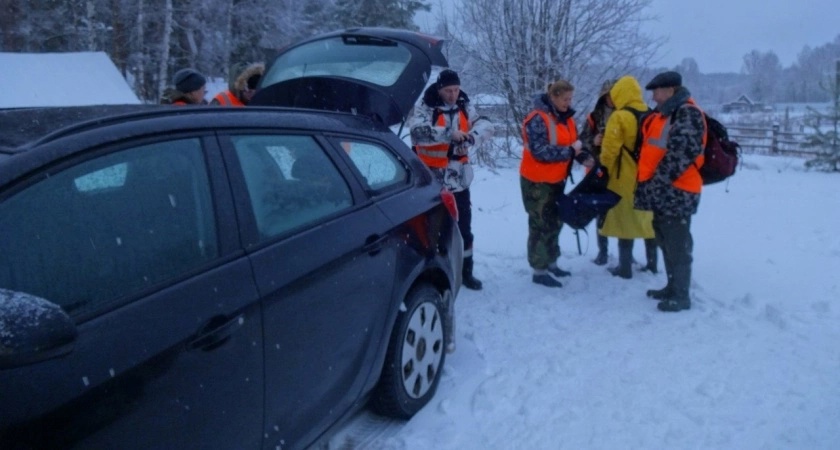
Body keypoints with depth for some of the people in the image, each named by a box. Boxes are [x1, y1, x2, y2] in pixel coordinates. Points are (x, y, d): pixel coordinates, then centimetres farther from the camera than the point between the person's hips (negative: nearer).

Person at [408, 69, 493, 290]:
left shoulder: (465, 107, 4)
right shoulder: (425, 108, -12)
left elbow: (485, 125, -6)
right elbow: (417, 131, -29)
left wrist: (470, 137, -26)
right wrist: (448, 133, -36)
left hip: (458, 179, 5)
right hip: (432, 180, -5)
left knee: (463, 226, 12)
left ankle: (466, 271, 25)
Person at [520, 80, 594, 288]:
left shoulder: (566, 117, 7)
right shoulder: (538, 119, -20)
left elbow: (573, 142, 11)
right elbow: (540, 151, -27)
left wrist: (584, 157, -9)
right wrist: (570, 151, -27)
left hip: (556, 180, 9)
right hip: (537, 181, -9)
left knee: (554, 222, 18)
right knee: (541, 225, -3)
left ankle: (550, 263, 32)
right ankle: (539, 270, 6)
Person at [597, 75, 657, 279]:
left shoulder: (619, 117, -14)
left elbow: (610, 150, -15)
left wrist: (605, 170, 0)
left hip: (625, 179, -6)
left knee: (626, 221, 3)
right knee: (649, 220, 15)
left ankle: (625, 267, 8)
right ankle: (652, 263, 25)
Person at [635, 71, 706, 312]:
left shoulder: (688, 114, -13)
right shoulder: (663, 114, 18)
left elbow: (681, 154, -22)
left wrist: (656, 183, -22)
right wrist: (645, 183, 17)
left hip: (676, 192, -10)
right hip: (662, 191, 10)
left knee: (678, 245, -3)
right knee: (666, 242, 18)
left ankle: (681, 295, 7)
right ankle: (672, 287, 30)